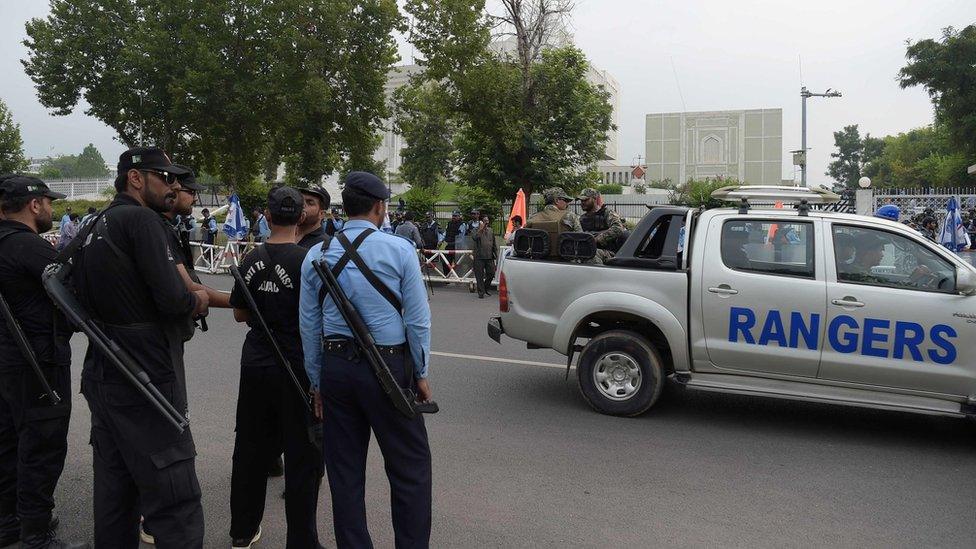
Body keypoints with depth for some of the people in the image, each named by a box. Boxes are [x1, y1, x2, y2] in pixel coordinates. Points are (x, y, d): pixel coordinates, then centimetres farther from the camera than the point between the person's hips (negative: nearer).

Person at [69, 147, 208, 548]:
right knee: (176, 505, -5)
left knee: (115, 495, 18)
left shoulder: (89, 229, 14)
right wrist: (196, 300, 0)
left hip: (101, 379, 9)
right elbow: (173, 299, -21)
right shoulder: (141, 219, -13)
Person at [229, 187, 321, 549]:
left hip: (256, 364, 5)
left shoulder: (251, 261, 1)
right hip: (296, 367, -5)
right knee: (301, 457, 4)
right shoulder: (306, 260, -15)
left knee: (250, 448, 17)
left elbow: (239, 314, 11)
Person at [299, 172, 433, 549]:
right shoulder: (399, 250, -7)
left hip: (335, 366, 4)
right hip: (389, 366, -4)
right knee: (410, 468, 9)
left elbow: (309, 326, 7)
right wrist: (421, 373, 4)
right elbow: (417, 319, -6)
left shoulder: (317, 256, 4)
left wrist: (317, 382, 15)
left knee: (345, 472, 14)